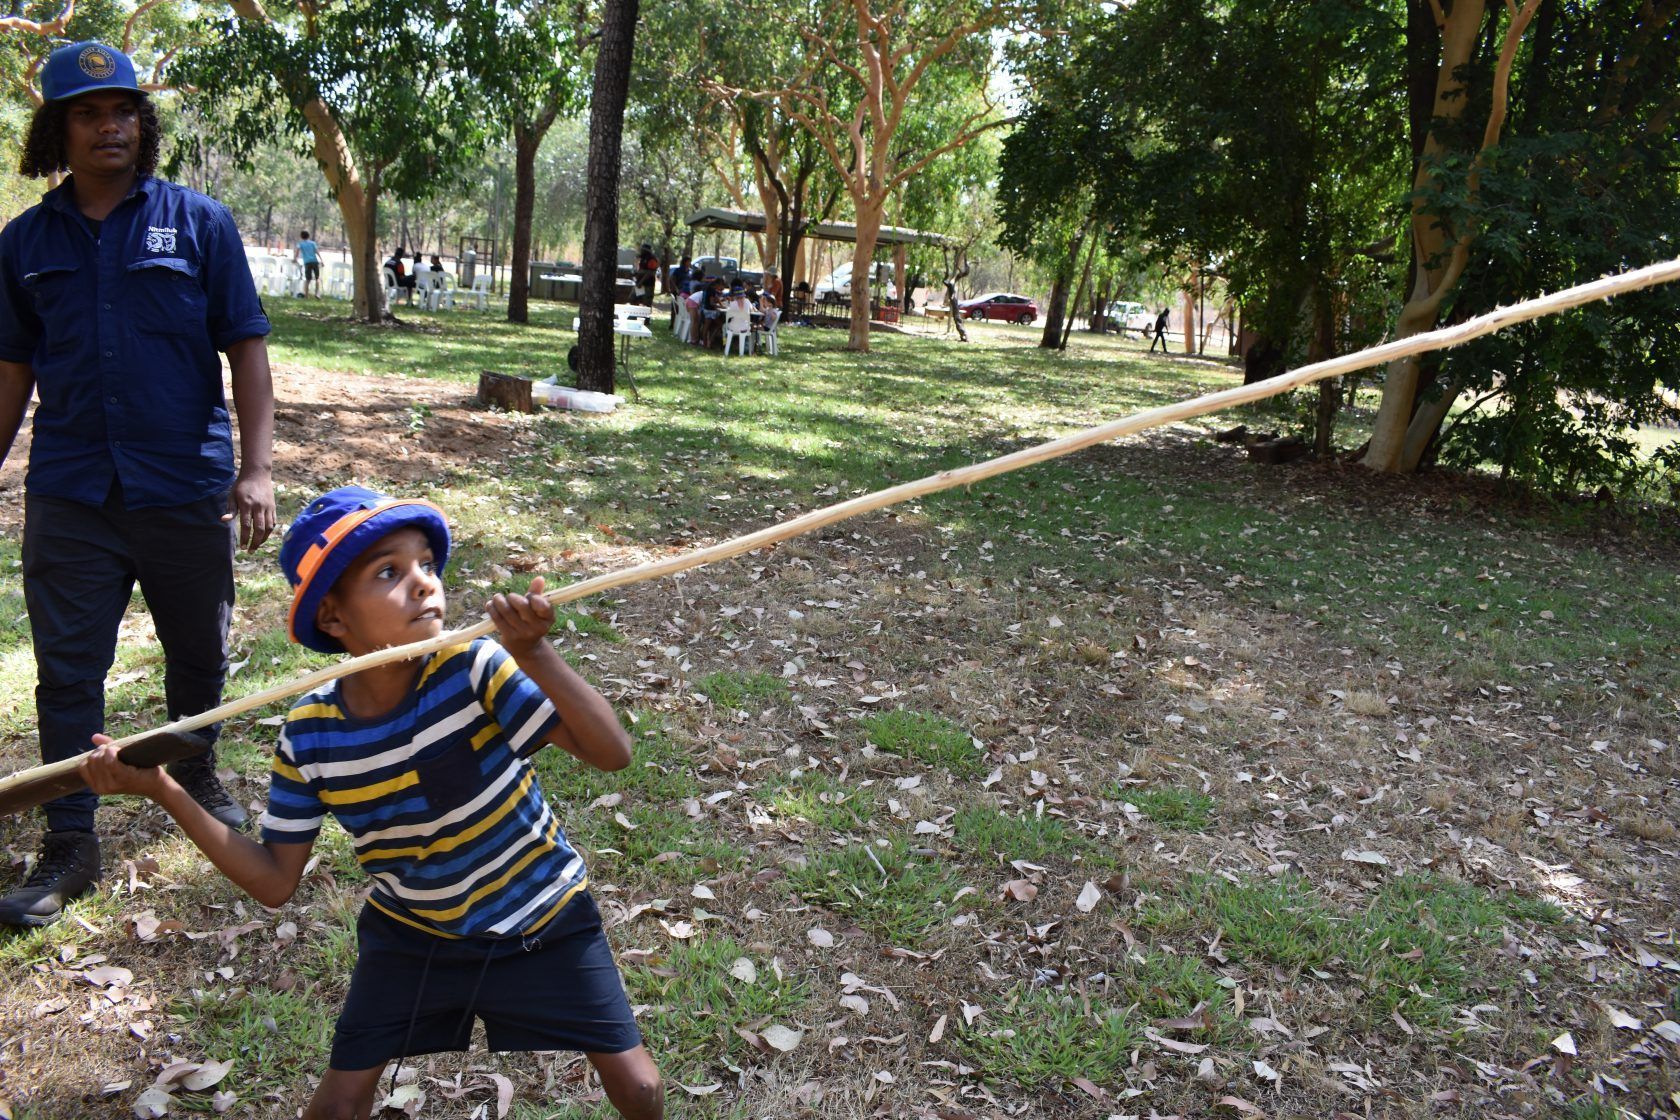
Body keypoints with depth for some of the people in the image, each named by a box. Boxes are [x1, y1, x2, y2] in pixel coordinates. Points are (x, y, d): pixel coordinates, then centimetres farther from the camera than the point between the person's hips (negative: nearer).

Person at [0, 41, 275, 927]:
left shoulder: (198, 222, 0)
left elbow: (246, 349, -3)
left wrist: (255, 468, -11)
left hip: (187, 488, -1)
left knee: (199, 655, 13)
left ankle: (195, 780, 37)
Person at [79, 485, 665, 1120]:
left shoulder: (475, 668, -28)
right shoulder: (309, 735, -16)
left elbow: (613, 753, -36)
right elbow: (275, 882, -8)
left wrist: (535, 657, -50)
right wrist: (165, 794, -14)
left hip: (541, 924, -2)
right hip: (410, 935, 2)